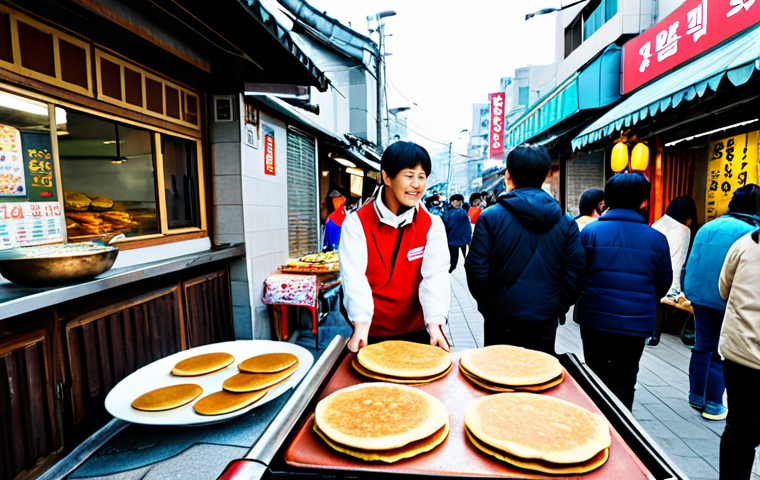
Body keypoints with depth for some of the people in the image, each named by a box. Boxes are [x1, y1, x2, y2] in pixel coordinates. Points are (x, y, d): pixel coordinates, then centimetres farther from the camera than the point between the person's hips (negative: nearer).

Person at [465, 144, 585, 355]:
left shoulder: (490, 217, -10)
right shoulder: (566, 222, -1)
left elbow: (476, 267, -12)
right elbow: (575, 272, -1)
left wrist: (485, 303, 3)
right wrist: (560, 306, 12)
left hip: (502, 316, -2)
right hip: (546, 319, 3)